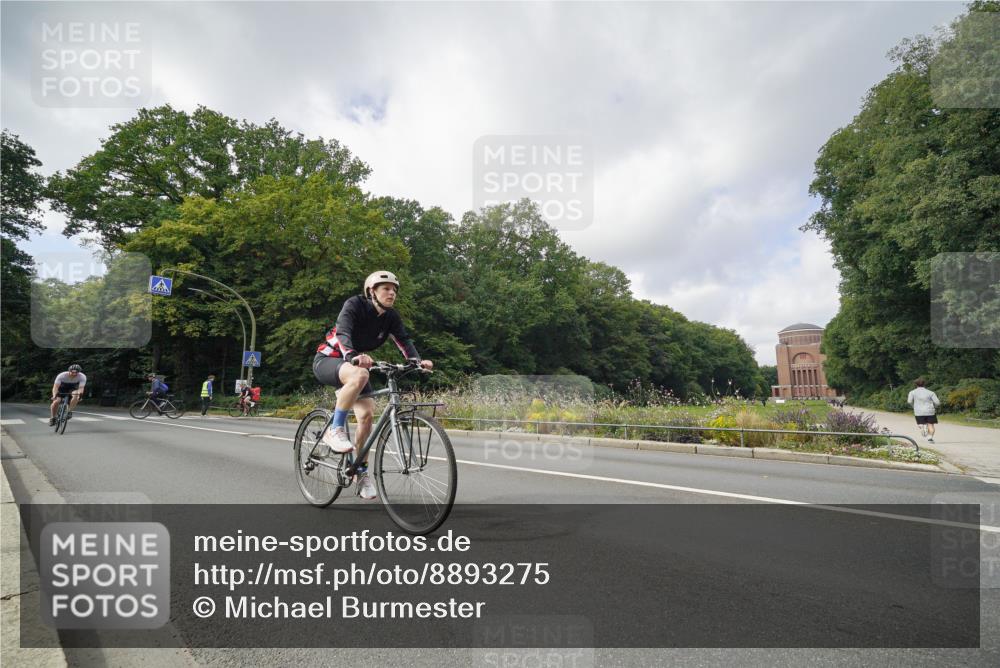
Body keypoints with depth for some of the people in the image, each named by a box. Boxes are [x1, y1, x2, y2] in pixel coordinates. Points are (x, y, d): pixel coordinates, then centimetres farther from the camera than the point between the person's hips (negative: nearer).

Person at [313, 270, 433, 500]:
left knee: (367, 414, -10)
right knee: (359, 375, -38)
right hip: (328, 359, -5)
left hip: (355, 363, 6)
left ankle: (362, 472, 5)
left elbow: (404, 340, -15)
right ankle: (334, 430, -23)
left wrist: (417, 360, -36)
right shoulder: (355, 304, -20)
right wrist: (353, 356, -55)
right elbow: (343, 332, -35)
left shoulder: (391, 317, -4)